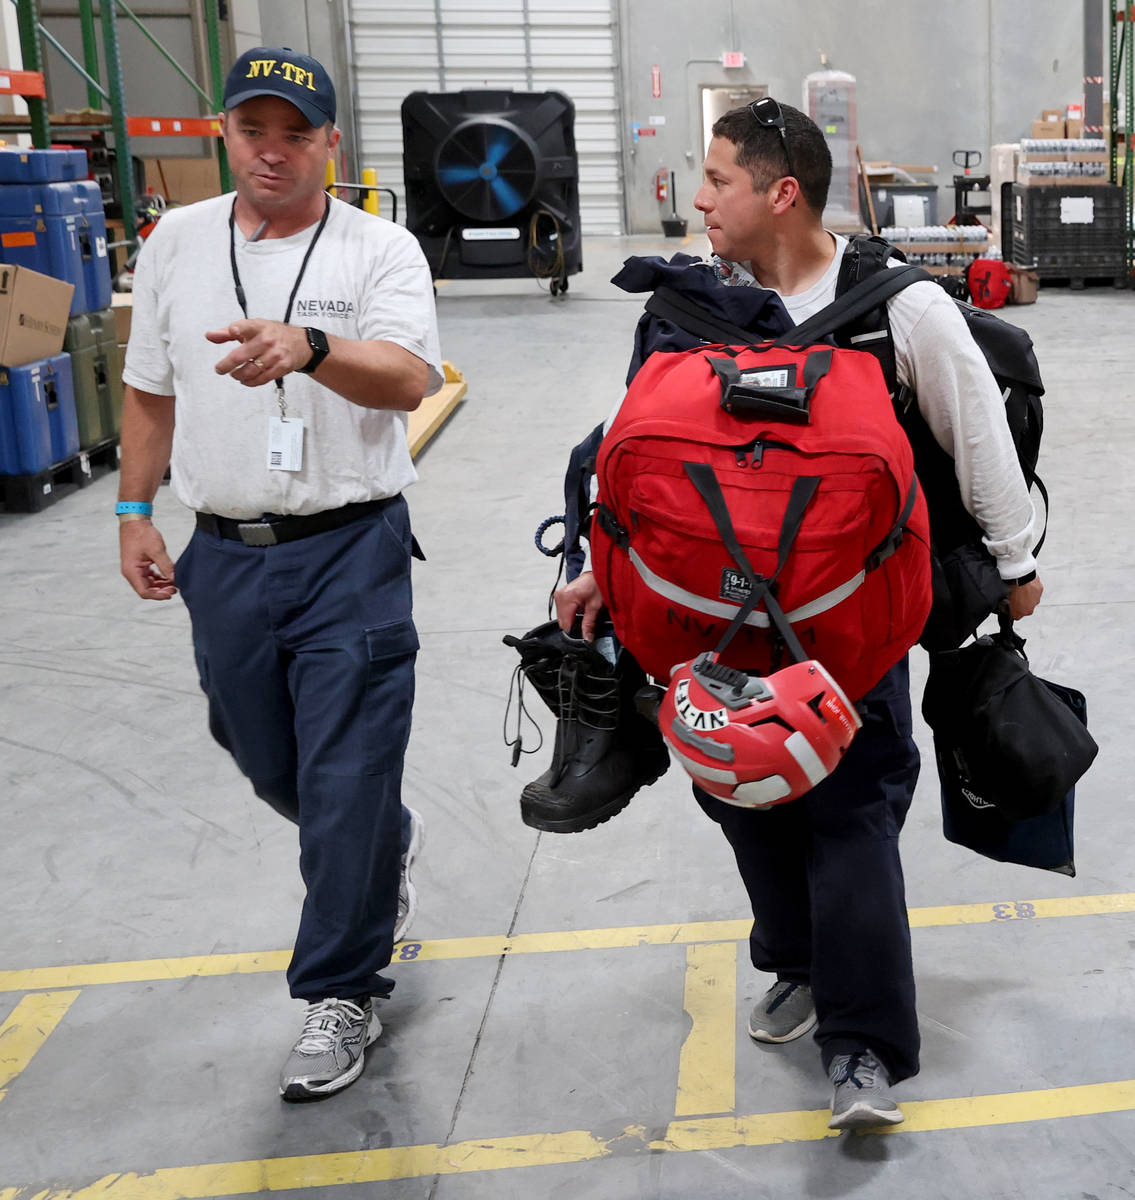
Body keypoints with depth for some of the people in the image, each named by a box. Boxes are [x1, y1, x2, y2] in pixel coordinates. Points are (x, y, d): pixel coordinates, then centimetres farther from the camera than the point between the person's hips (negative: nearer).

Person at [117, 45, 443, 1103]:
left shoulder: (381, 250, -5)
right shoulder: (175, 244, 9)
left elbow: (410, 379, -22)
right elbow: (150, 391, 16)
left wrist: (309, 346, -40)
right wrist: (134, 512, 11)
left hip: (351, 550, -5)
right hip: (226, 556, 5)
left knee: (346, 788, -3)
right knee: (271, 768, 18)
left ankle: (339, 996, 14)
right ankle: (387, 854, 47)